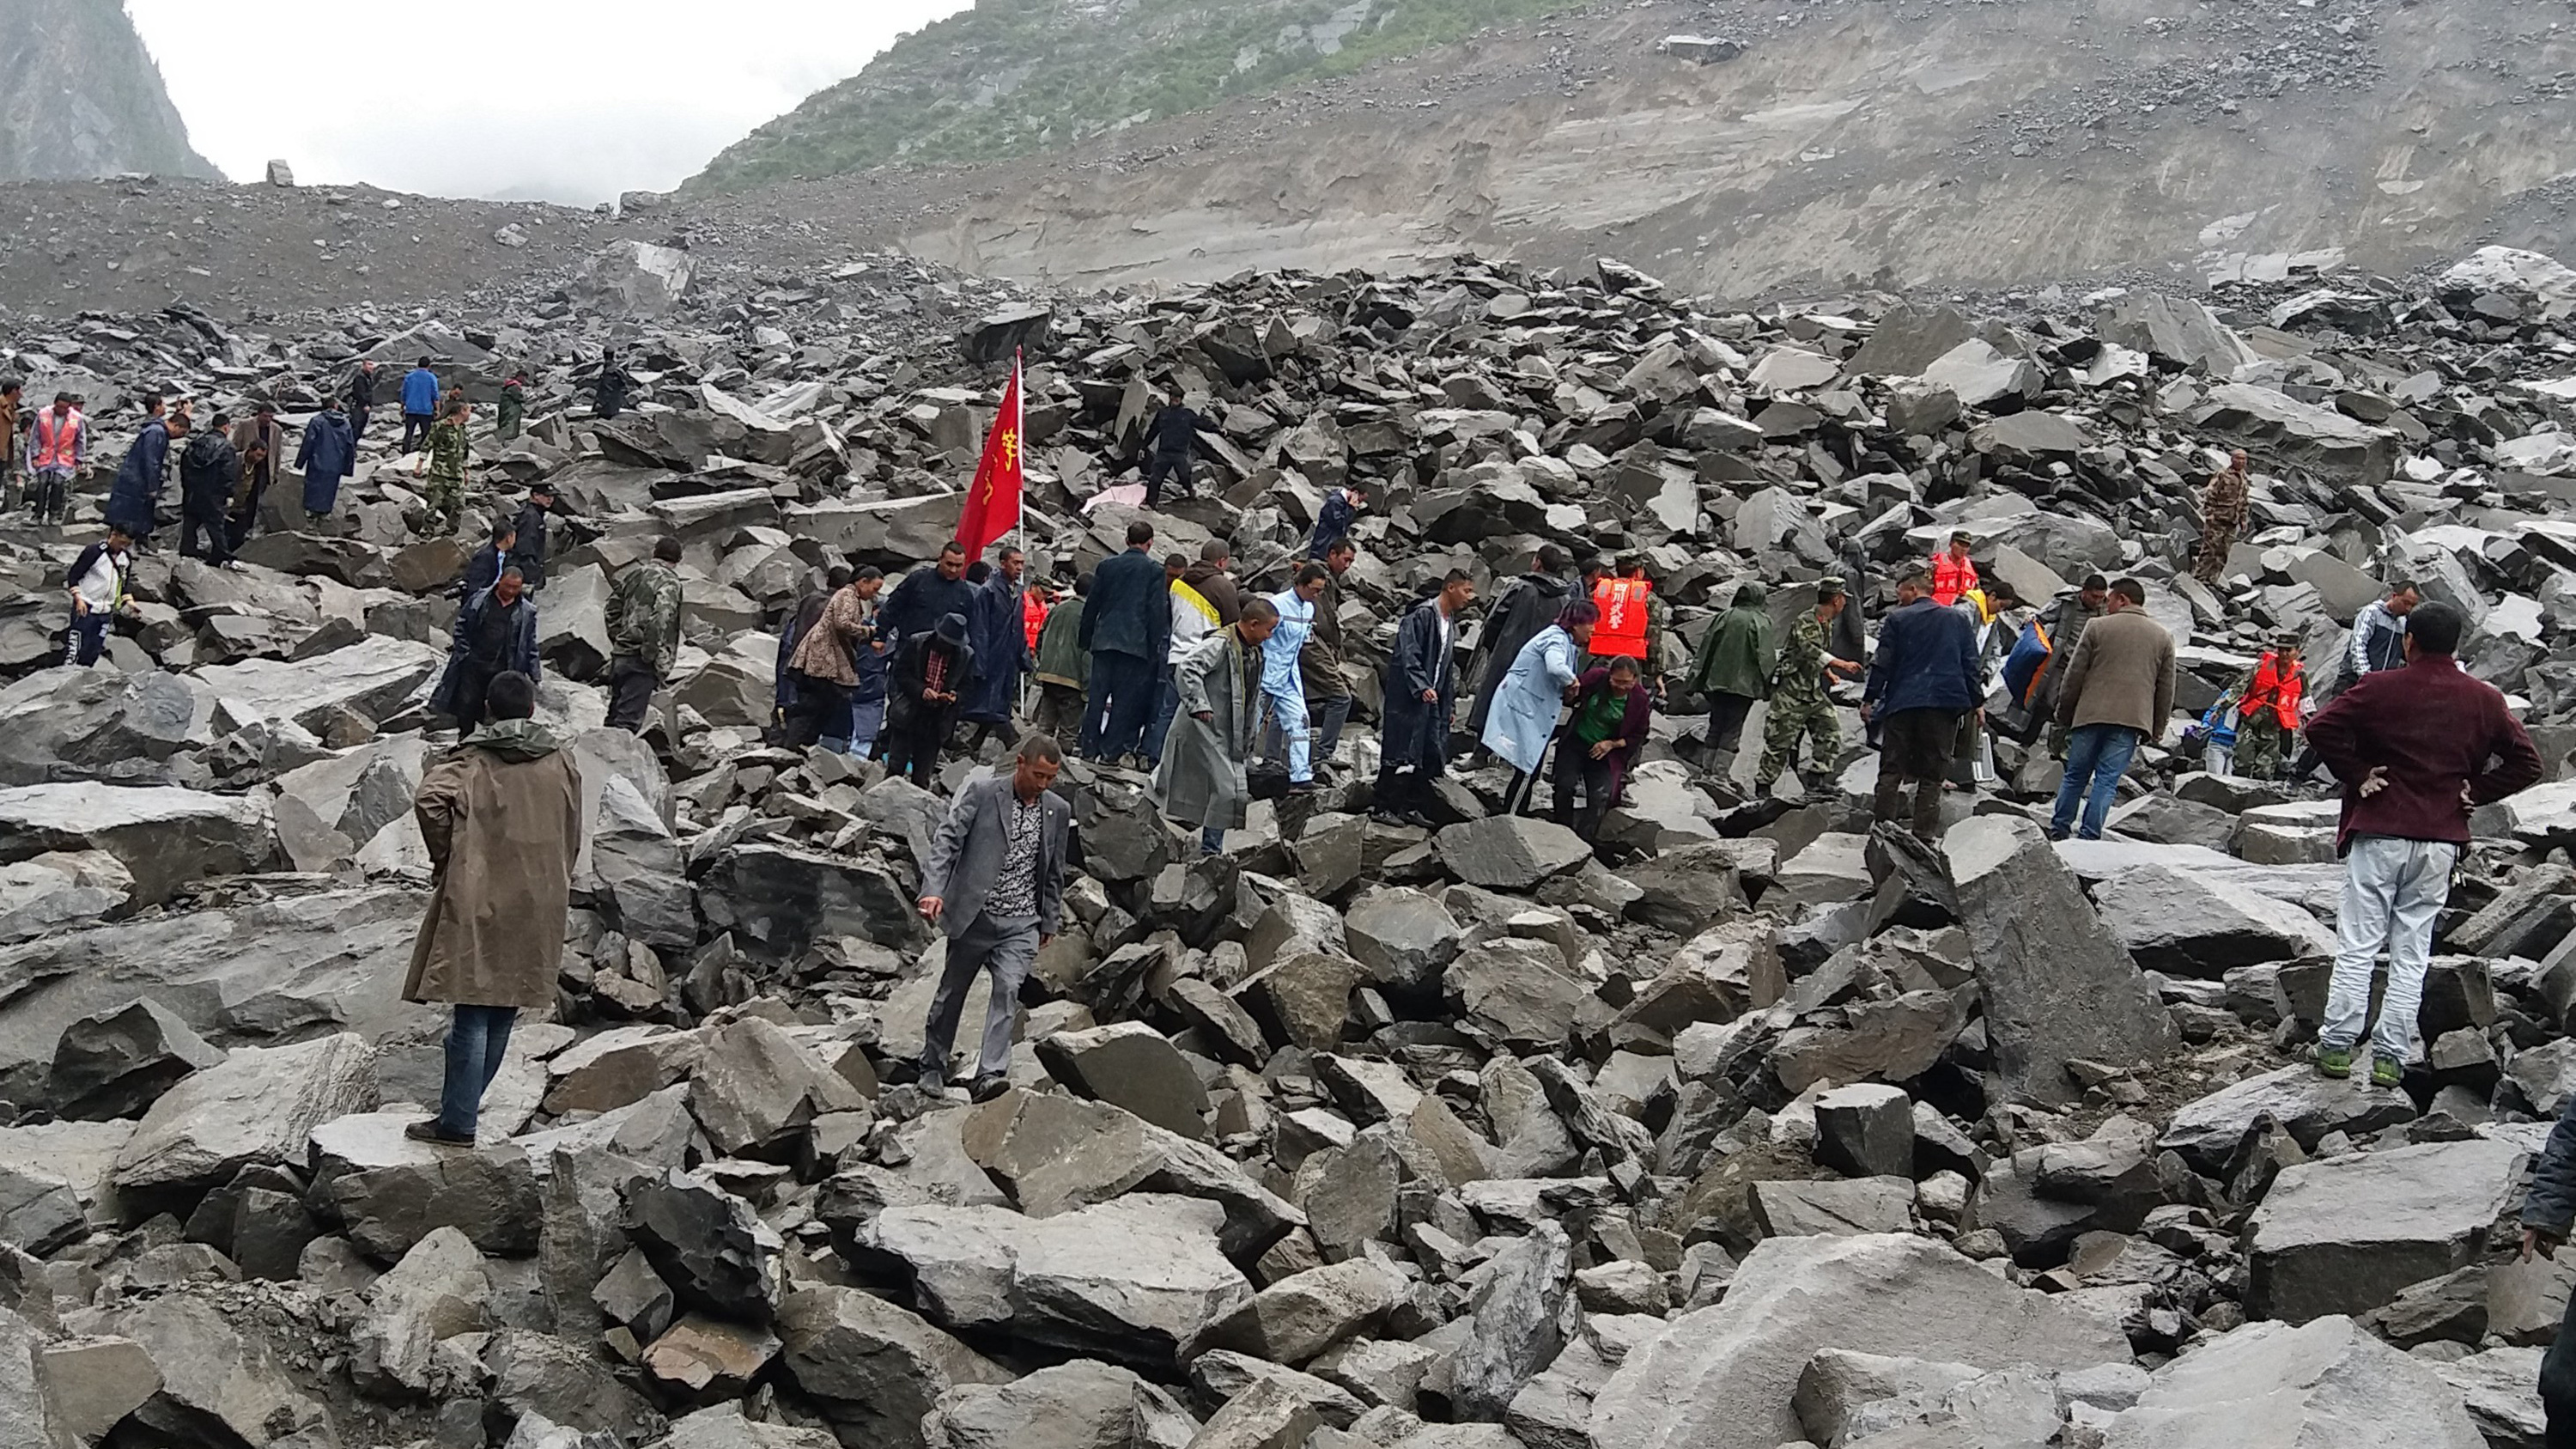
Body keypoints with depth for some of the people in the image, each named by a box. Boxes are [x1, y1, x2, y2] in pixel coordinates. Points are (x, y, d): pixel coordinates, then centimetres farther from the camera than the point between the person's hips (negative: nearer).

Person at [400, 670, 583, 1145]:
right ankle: (464, 1103, 24)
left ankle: (459, 1123, -2)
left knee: (472, 1012, -3)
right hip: (539, 907, 4)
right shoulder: (561, 761, 7)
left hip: (479, 900, -4)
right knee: (504, 1009, 14)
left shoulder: (473, 759, -5)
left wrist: (444, 856, -10)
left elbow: (430, 797, -23)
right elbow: (571, 838, 12)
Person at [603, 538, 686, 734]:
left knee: (615, 712, 18)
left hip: (619, 653, 8)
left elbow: (613, 606, 18)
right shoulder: (669, 583, -10)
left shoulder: (633, 572, 13)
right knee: (629, 720, -10)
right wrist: (661, 667, -16)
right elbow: (660, 623, -21)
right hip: (641, 660, -7)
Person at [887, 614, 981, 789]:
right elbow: (901, 672, -5)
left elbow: (967, 685, 6)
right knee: (896, 765, 1)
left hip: (938, 720, 1)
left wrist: (955, 695, -17)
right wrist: (921, 690, -21)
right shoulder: (916, 643, -6)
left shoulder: (966, 655, -2)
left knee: (923, 774, 7)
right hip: (908, 713, -1)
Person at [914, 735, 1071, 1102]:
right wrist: (933, 889, -27)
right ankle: (932, 1068, 26)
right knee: (951, 992, 10)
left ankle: (989, 1074, -20)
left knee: (1008, 990, -15)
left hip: (1021, 923, 2)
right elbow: (948, 837, -14)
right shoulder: (981, 792, -7)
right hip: (973, 916, -2)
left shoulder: (1058, 811, 7)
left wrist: (1050, 922, 17)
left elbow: (1054, 872, 16)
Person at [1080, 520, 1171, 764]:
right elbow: (1158, 612, -5)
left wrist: (1085, 640, 19)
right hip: (1136, 643, -3)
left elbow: (1092, 605, 11)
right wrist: (1157, 649, -1)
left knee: (1097, 696, 7)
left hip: (1104, 640, 3)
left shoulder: (1106, 566, 8)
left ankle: (1089, 748, 6)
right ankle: (1111, 750, -3)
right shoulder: (1154, 570, -3)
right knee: (1124, 698, 0)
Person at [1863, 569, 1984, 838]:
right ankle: (1924, 834, -1)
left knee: (1891, 770, 6)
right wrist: (1976, 702, 12)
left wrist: (1869, 699, 4)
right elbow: (1971, 664, 8)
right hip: (1945, 704, 1)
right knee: (1932, 775, 3)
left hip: (1902, 704, -1)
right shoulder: (1959, 620, 11)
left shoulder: (1896, 620, 3)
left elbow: (1882, 663, -1)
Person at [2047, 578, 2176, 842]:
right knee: (2107, 780, 1)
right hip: (2133, 719, 1)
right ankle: (2090, 835, -3)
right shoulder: (2163, 637, 10)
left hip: (2091, 714, -1)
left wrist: (2064, 712, 11)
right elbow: (2166, 689, 10)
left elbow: (2074, 674, 2)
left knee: (2075, 775, 10)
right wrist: (2157, 729, 16)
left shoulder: (2098, 627, 2)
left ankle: (2058, 830, 15)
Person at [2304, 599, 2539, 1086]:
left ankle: (2337, 1047, 1)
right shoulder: (2484, 700, 5)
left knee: (2357, 946, 2)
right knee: (2411, 955, 7)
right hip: (2442, 841, 3)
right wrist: (2475, 792, 6)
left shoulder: (2382, 688, -5)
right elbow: (2526, 763, 5)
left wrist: (2356, 774, -5)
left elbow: (2322, 728, -15)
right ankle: (2389, 1057, 6)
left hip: (2378, 832, -3)